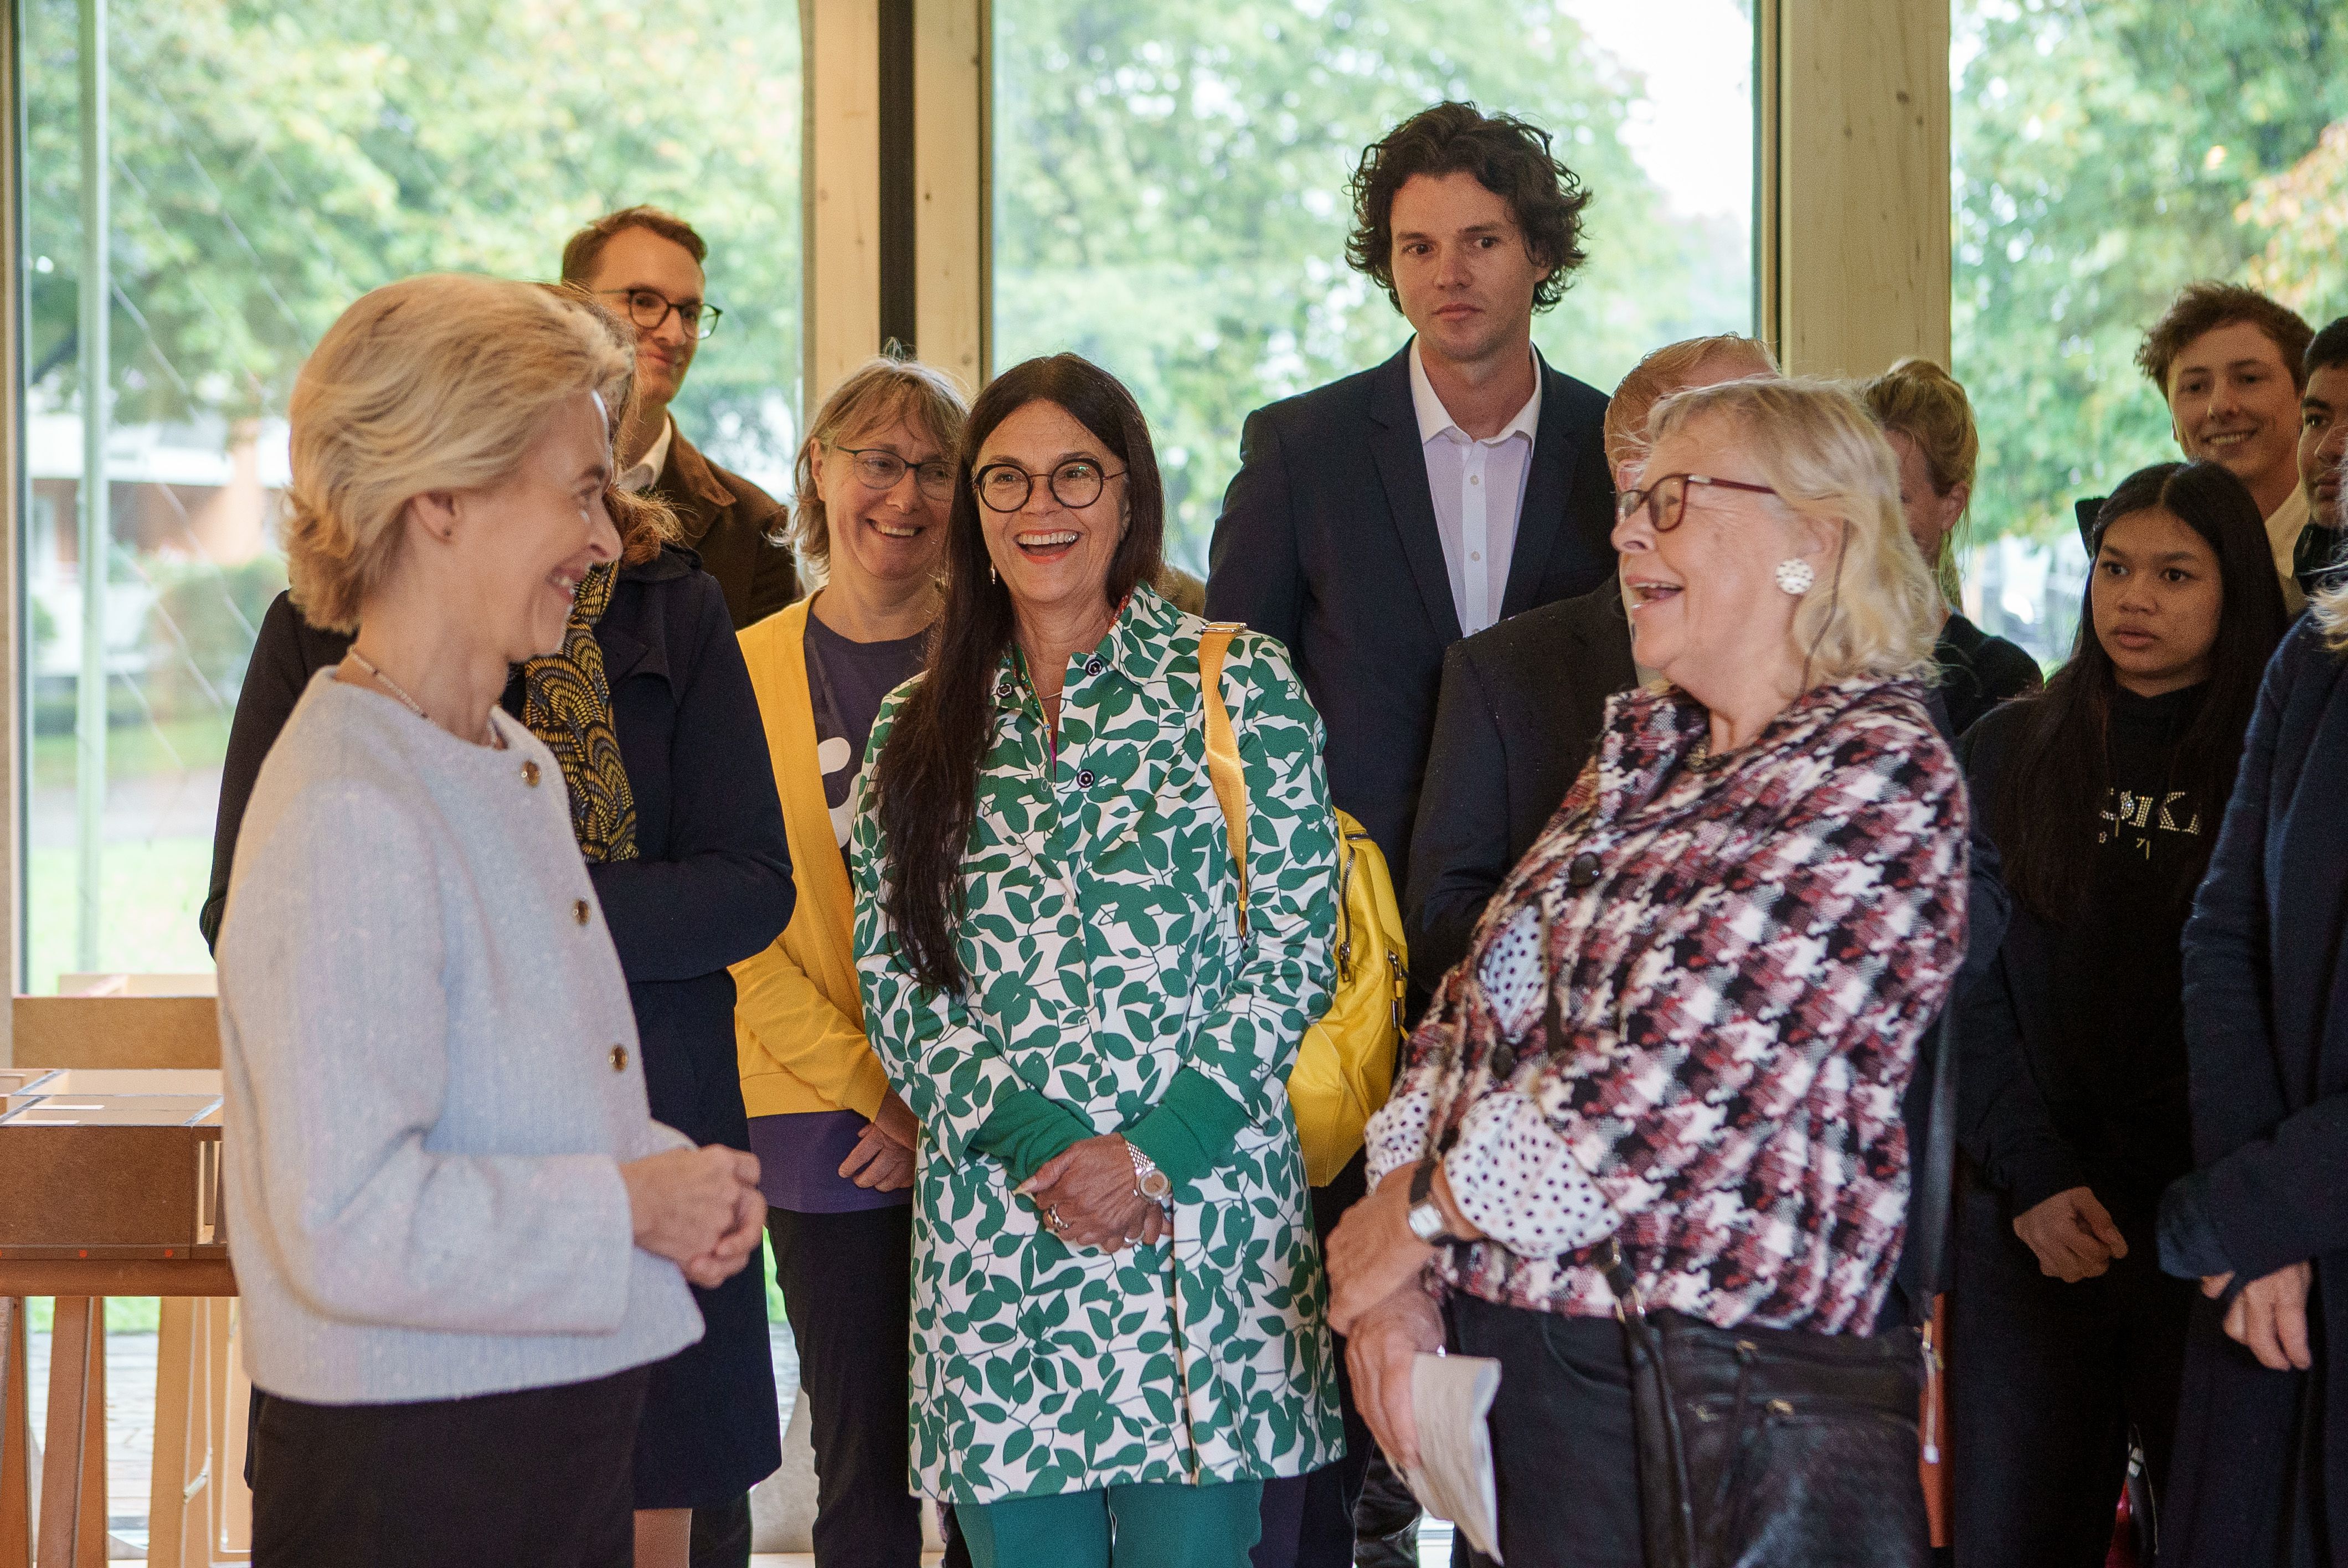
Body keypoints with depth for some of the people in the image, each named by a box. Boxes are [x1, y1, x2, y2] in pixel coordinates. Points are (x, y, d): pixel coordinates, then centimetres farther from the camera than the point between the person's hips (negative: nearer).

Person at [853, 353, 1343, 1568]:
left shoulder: (1240, 686, 3)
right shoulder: (919, 729, 11)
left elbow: (1294, 954, -1)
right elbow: (895, 984, 6)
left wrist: (1158, 1148, -11)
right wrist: (1033, 1139, -9)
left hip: (1204, 1207, -2)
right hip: (992, 1222, 2)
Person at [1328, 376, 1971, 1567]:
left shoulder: (1878, 776, -13)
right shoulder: (1643, 746, 13)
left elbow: (1687, 1075, -21)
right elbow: (1479, 1003, 11)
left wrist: (1424, 1208, -12)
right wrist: (1397, 1272, -1)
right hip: (1489, 1327, 7)